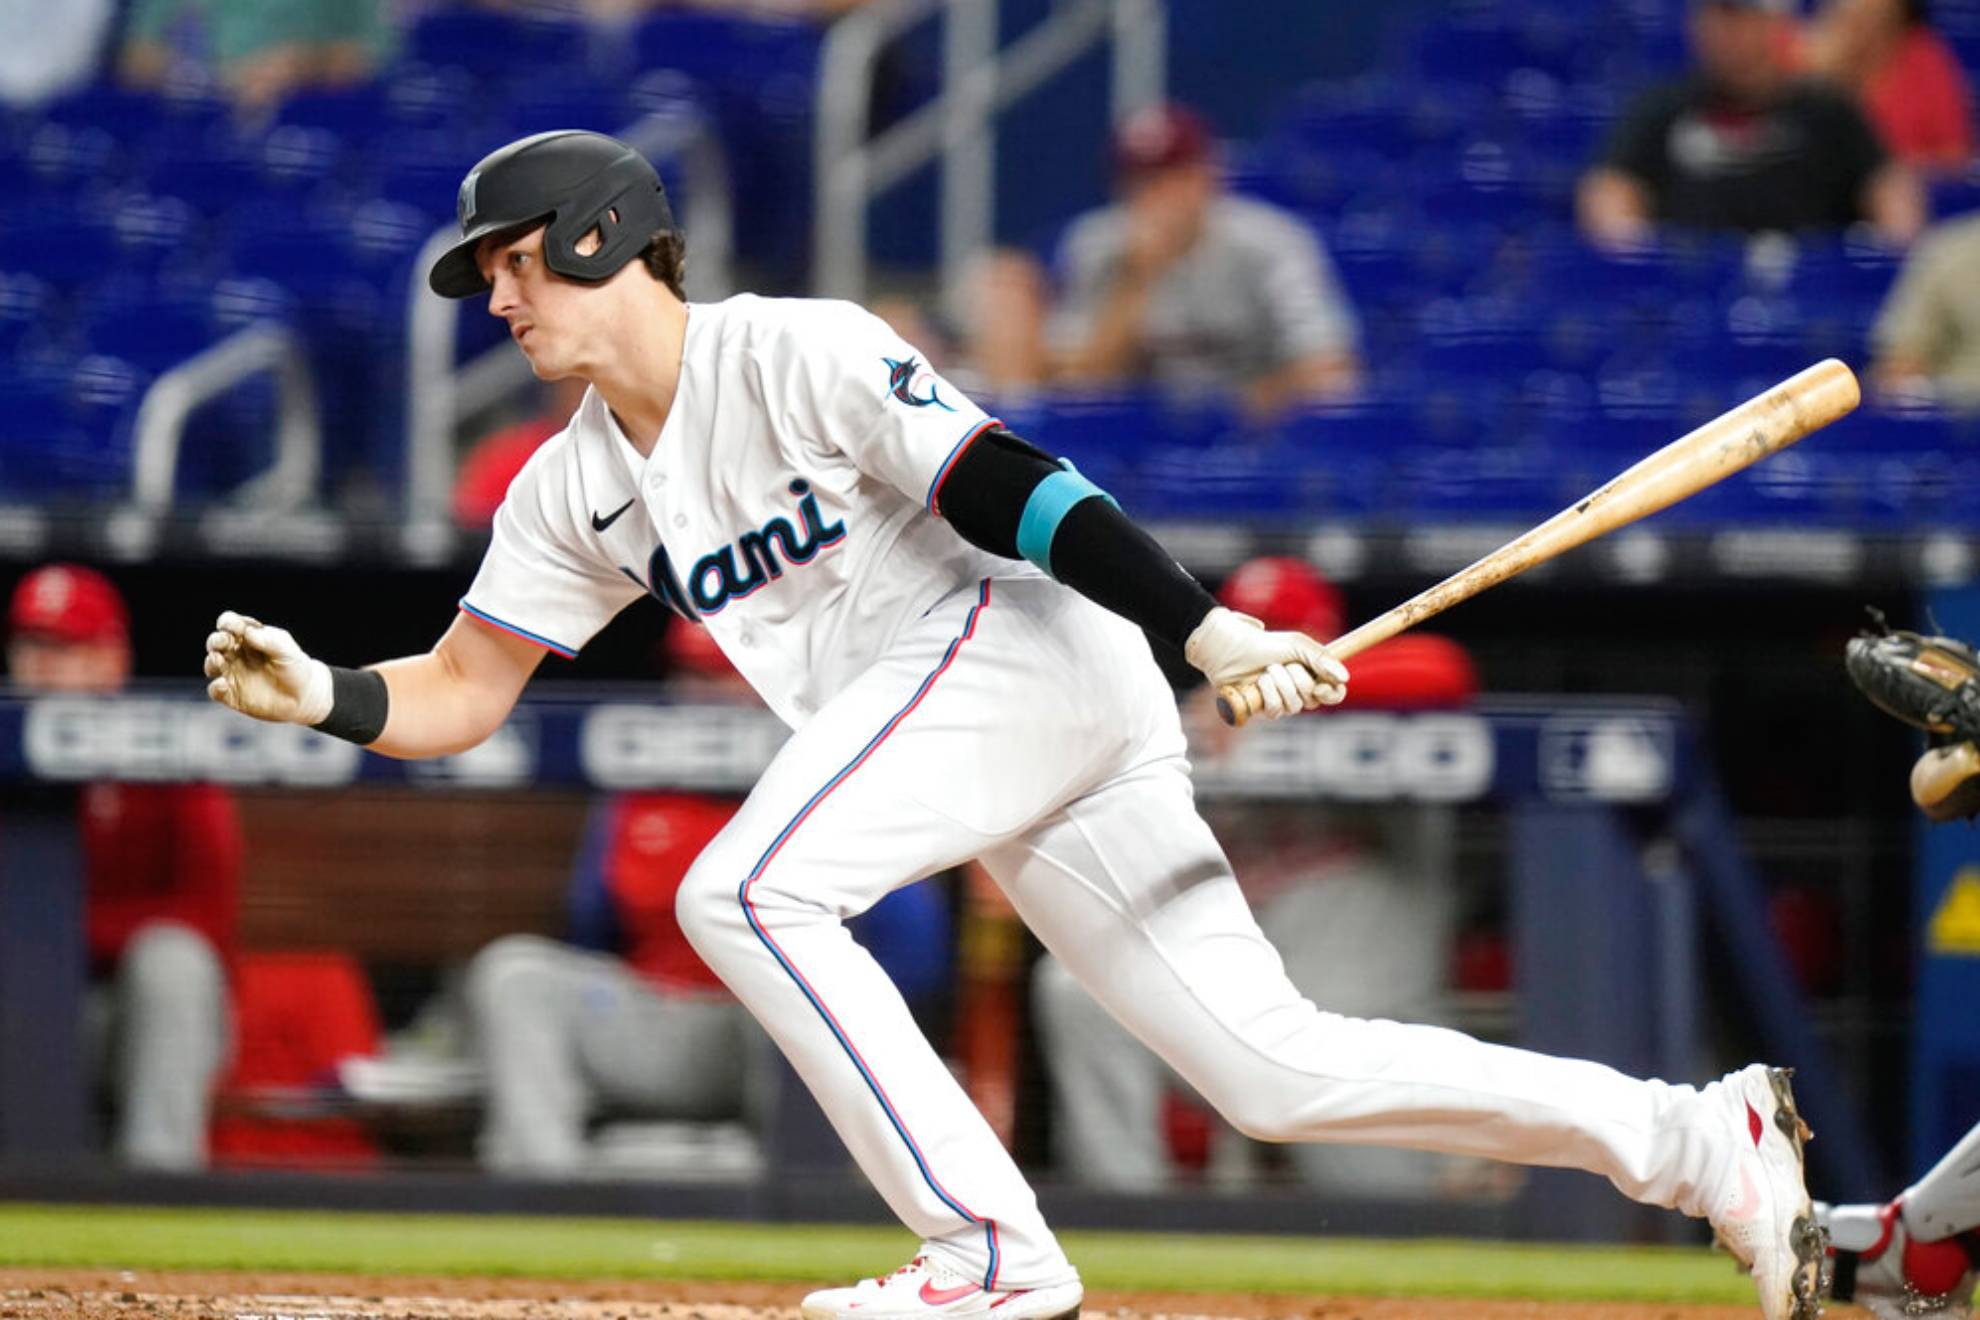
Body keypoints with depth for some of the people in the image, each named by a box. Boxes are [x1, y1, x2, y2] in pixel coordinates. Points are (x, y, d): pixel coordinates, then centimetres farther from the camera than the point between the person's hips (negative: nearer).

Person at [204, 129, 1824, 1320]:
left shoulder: (795, 353, -10)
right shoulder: (578, 490, 14)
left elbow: (1006, 486, -16)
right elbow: (456, 696, 14)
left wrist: (1203, 628, -24)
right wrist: (320, 695, -6)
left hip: (1031, 651, -8)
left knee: (744, 893, -22)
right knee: (1274, 1068, 3)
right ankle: (1693, 1140, 9)